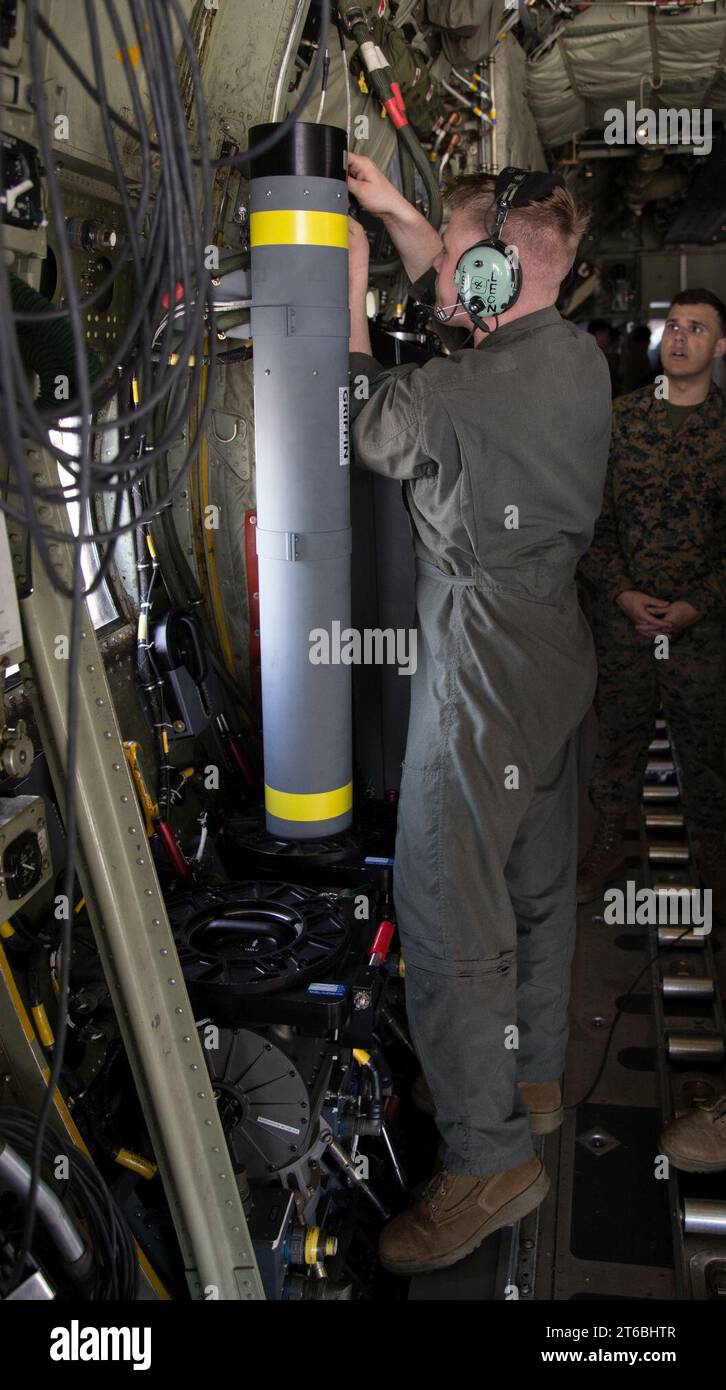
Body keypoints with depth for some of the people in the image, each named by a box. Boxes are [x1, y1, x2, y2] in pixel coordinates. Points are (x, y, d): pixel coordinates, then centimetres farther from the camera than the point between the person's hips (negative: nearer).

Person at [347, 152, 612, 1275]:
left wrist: (351, 284, 1)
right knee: (536, 884, 18)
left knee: (448, 910, -1)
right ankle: (533, 1078, 36)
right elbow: (467, 300, 24)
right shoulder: (579, 356, 6)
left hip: (480, 676, -9)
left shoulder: (465, 392, -22)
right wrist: (396, 210, 22)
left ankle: (489, 1158, 11)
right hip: (557, 657, 9)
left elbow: (361, 429, -6)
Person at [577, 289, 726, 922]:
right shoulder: (619, 417, 2)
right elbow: (590, 516, 1)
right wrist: (621, 592, -10)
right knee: (619, 732, 13)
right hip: (624, 614, 1)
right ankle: (612, 836, 32)